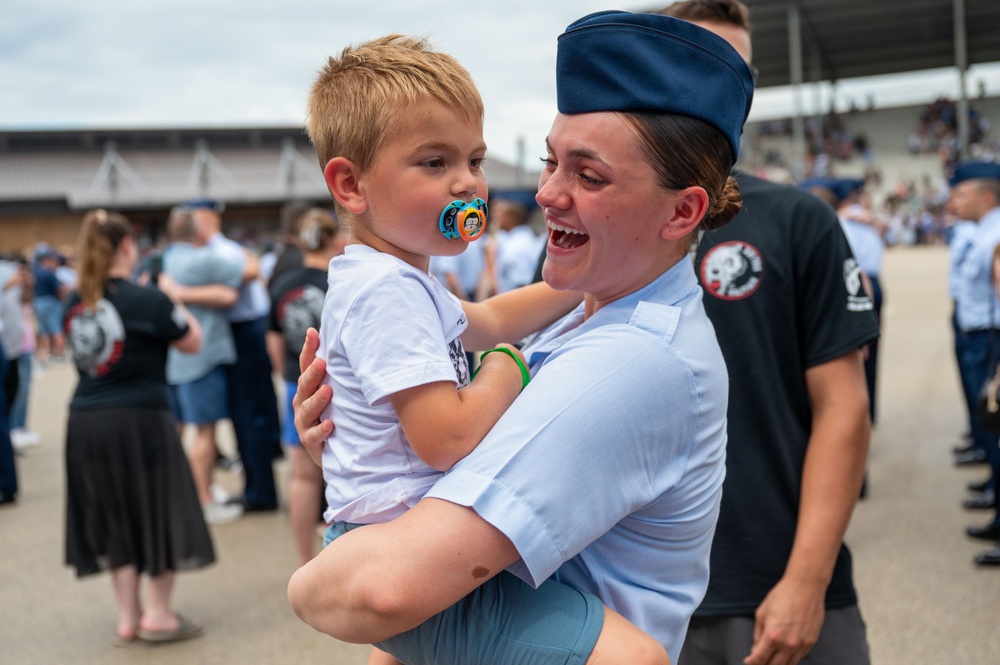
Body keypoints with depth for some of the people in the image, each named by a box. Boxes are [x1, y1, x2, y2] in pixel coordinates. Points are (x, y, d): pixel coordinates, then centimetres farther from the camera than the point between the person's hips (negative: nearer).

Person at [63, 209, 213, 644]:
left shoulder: (75, 305, 3)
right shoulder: (145, 301, -13)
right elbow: (192, 342, -1)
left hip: (85, 422, 6)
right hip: (139, 420, -6)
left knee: (114, 516, 16)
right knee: (159, 512, 9)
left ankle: (128, 616, 22)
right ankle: (158, 615, 14)